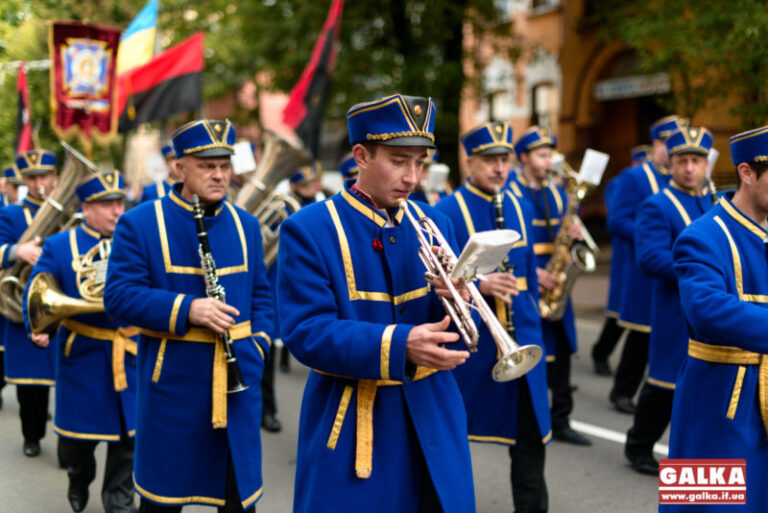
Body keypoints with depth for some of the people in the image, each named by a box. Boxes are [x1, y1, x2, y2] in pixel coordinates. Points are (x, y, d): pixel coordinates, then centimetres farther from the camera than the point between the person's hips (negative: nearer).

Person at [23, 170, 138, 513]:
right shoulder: (58, 247, -1)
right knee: (75, 439, 11)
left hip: (132, 356, 1)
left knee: (128, 436, 5)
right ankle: (79, 480, 42)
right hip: (82, 359, -1)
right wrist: (38, 329, -27)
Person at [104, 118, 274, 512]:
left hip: (238, 385, 4)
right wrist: (187, 309, -22)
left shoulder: (246, 225, 9)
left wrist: (257, 347, -3)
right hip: (172, 386, -3)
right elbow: (118, 297, -10)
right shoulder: (139, 224, -5)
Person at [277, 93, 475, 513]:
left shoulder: (434, 225, 8)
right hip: (351, 429, -4)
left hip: (433, 420, 4)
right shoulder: (308, 230, -7)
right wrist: (399, 345, -29)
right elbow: (305, 334, -17)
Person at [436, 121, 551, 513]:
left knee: (531, 432, 2)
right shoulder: (446, 211, -7)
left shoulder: (520, 208, 11)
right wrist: (480, 286, -26)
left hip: (522, 336, 5)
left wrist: (531, 317, 15)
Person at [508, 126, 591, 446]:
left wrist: (573, 233, -6)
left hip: (553, 283, 6)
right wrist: (532, 271, -19)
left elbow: (563, 233, 19)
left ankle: (560, 421, 14)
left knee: (560, 352, 6)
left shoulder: (557, 193, 15)